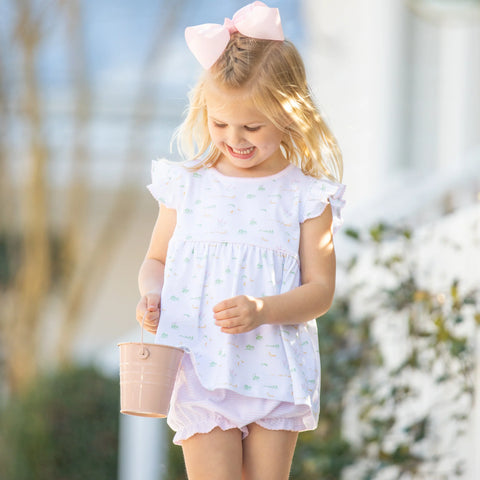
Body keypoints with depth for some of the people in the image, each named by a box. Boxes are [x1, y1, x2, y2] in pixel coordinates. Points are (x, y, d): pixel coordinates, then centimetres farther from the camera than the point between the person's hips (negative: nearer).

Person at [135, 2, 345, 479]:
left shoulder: (306, 197, -1)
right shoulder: (186, 185, 5)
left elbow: (320, 290, -3)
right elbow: (157, 261, 15)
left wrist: (262, 310, -20)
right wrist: (152, 295, -7)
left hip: (275, 376, 0)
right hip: (200, 369, 0)